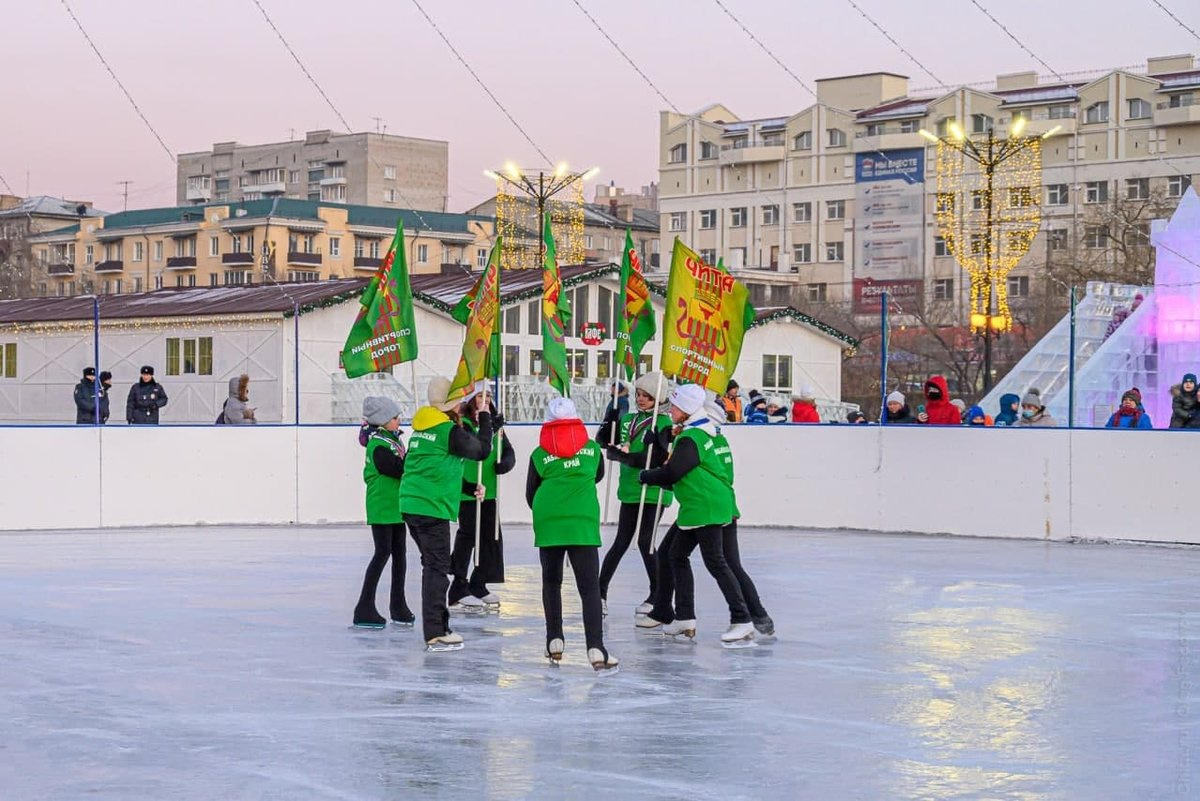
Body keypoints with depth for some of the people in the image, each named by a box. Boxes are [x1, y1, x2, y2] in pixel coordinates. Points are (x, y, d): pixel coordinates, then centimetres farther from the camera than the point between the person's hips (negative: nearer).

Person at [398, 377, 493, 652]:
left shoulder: (420, 428, 12)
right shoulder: (450, 430, -10)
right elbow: (482, 450, 1)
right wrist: (484, 417, 11)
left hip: (409, 505, 8)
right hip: (432, 508, -8)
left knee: (433, 565, 15)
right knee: (437, 568, -5)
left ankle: (439, 627, 19)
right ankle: (436, 634, -7)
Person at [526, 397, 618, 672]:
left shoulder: (539, 454, 5)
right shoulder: (592, 448, 7)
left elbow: (530, 495, 13)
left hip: (548, 523, 1)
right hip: (584, 523, -1)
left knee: (551, 581, 19)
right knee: (589, 587, -5)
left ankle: (555, 642, 15)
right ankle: (596, 649, -18)